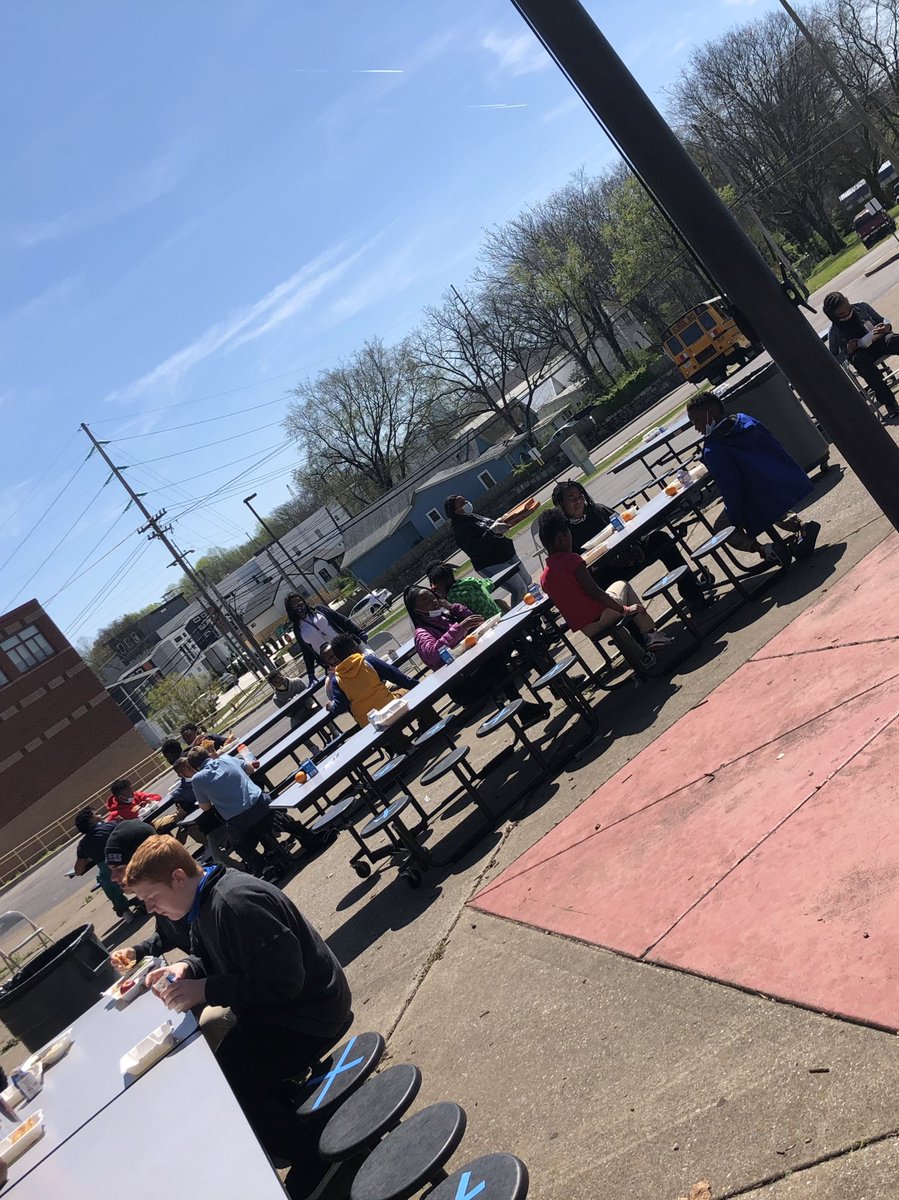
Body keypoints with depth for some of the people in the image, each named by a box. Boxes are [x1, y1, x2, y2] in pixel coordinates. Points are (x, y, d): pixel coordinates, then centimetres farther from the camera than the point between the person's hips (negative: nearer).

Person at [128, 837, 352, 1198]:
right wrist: (185, 968, -5)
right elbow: (209, 958, 18)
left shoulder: (235, 903, -28)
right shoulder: (204, 902, 4)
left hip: (307, 1013, -10)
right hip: (273, 1007, 10)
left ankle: (314, 1157, 1)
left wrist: (205, 990, -22)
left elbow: (283, 982, -28)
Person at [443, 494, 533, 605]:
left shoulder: (473, 516, 10)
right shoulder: (460, 528, -18)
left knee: (528, 582, 16)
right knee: (519, 590, -17)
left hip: (507, 555, 10)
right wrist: (492, 530, -34)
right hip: (492, 565, -10)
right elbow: (476, 547, -29)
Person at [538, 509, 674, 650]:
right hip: (600, 617, -6)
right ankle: (650, 634, 19)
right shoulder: (571, 560, -17)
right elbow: (594, 592, -18)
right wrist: (624, 609, -10)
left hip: (581, 630, 7)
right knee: (621, 585, 23)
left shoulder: (544, 579, 3)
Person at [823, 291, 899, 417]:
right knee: (859, 359, -38)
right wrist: (847, 351, -15)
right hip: (861, 353, -2)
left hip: (879, 340, 3)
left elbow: (884, 321, 14)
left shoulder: (862, 308, 4)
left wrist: (887, 326, -11)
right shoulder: (834, 332, -2)